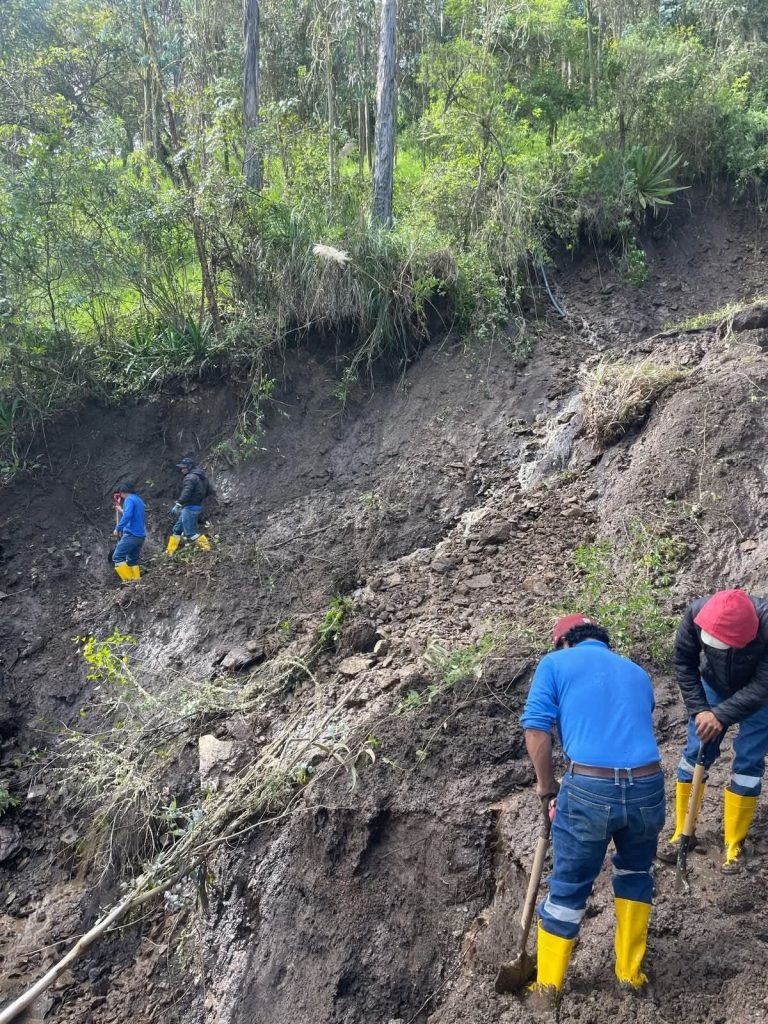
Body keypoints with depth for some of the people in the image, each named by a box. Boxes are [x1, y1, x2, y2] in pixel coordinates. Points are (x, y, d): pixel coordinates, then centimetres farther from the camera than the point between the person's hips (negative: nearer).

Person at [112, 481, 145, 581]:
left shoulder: (129, 499, -8)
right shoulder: (139, 500, 19)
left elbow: (127, 515, -24)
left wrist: (118, 528, -18)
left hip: (131, 534, -9)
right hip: (141, 535, 9)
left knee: (117, 557, -6)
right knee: (133, 560, 13)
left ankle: (128, 580, -14)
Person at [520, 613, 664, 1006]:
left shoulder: (556, 662, 10)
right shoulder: (637, 674, 24)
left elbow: (536, 727, -2)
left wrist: (547, 785, 12)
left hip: (588, 789, -3)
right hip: (647, 787, 4)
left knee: (568, 889, 15)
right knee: (635, 873, 29)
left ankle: (547, 986, 28)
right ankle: (630, 971, 38)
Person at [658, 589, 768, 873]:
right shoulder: (697, 614, -34)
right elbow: (684, 662, -16)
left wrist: (720, 715, -36)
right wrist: (699, 709, -22)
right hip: (713, 687, 2)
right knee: (695, 754, 4)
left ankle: (734, 844, 13)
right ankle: (682, 833, 19)